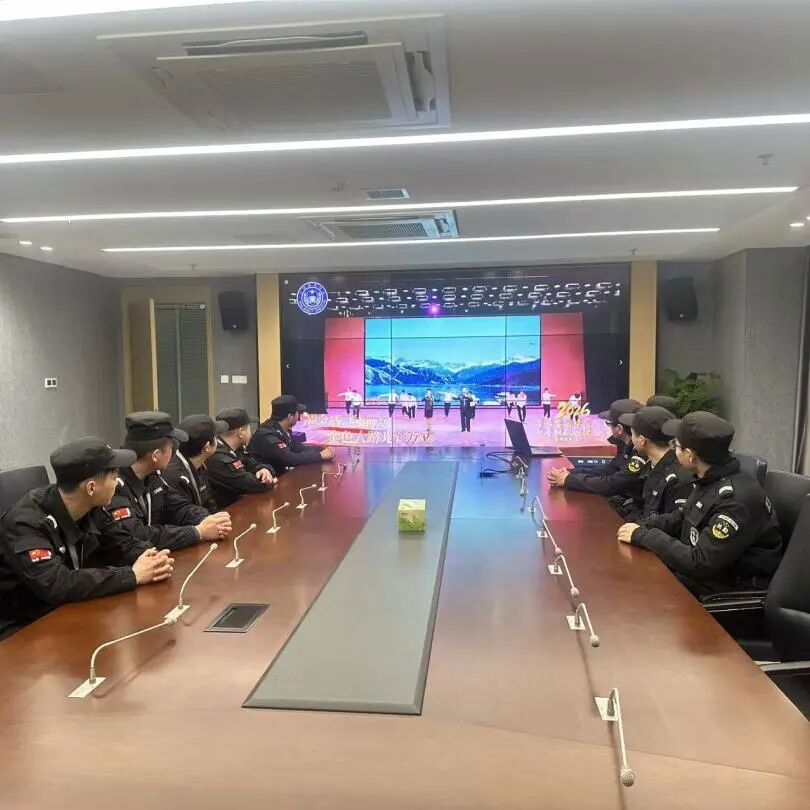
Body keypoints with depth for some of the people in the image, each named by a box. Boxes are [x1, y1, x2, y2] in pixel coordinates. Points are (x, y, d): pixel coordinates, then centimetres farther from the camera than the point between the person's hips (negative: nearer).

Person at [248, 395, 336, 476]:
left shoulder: (283, 429, 3)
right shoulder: (267, 435, -25)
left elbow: (300, 449, 8)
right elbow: (291, 459, -30)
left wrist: (323, 450, -7)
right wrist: (320, 455, -21)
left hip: (279, 474, 8)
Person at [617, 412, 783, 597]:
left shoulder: (736, 500, -27)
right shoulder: (710, 480, 2)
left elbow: (700, 563, -27)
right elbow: (681, 518, 16)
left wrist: (643, 536, -19)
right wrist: (641, 527, -1)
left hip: (734, 589, -8)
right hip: (707, 568, 8)